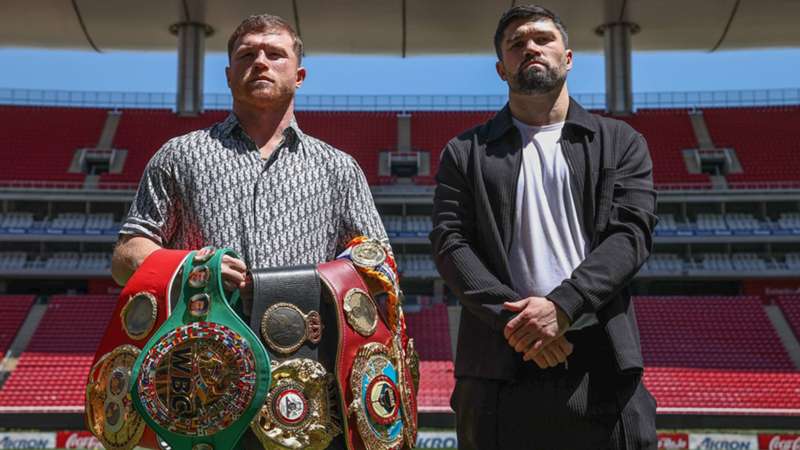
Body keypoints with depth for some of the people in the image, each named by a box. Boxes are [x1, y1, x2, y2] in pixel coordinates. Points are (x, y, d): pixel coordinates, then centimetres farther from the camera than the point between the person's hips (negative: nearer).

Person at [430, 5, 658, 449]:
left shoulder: (622, 142, 12)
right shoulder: (465, 152, 11)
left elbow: (632, 233, 0)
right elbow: (450, 244, 1)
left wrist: (562, 305, -14)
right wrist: (513, 318, -13)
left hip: (603, 367, 0)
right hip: (498, 371, 0)